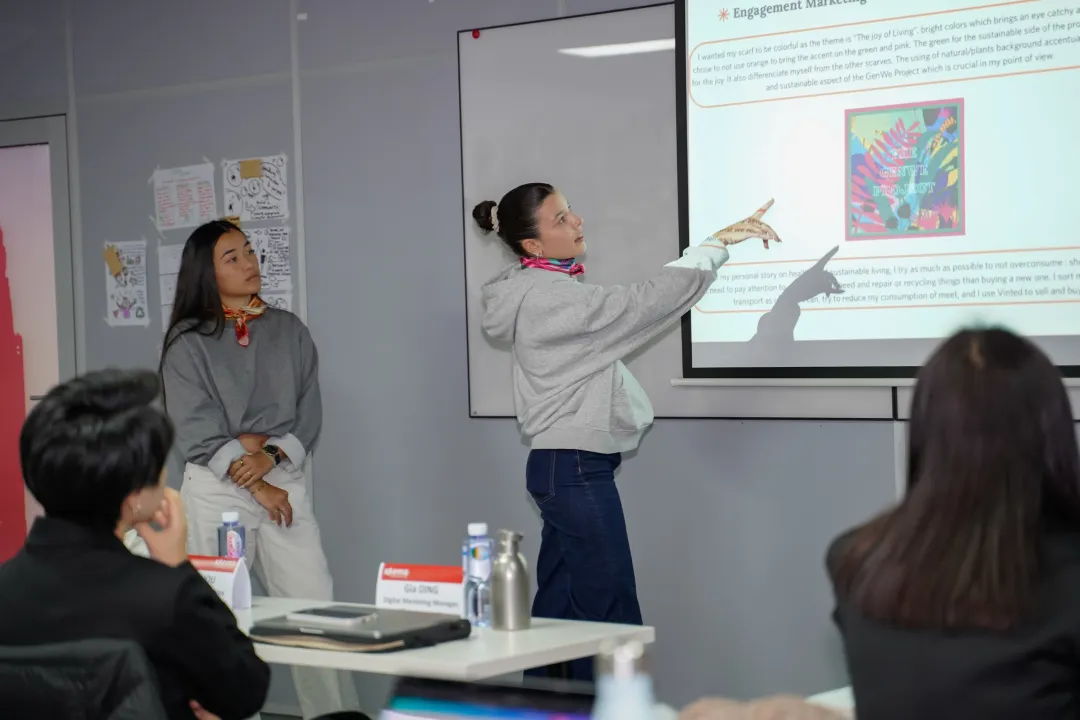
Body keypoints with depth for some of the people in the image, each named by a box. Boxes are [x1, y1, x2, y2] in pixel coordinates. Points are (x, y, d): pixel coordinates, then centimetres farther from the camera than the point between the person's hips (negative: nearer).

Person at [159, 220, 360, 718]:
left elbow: (309, 412, 5)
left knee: (315, 607, -4)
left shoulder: (288, 331, 11)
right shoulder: (188, 343, 1)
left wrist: (272, 453, -13)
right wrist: (257, 486, -10)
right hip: (216, 489, -2)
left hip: (284, 481, 2)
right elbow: (195, 431, -7)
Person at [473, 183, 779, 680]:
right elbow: (647, 302, -22)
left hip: (561, 468, 10)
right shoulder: (553, 299, -19)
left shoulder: (539, 293, 13)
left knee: (558, 606, 11)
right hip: (576, 470, -10)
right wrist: (718, 243, -17)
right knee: (610, 614, -8)